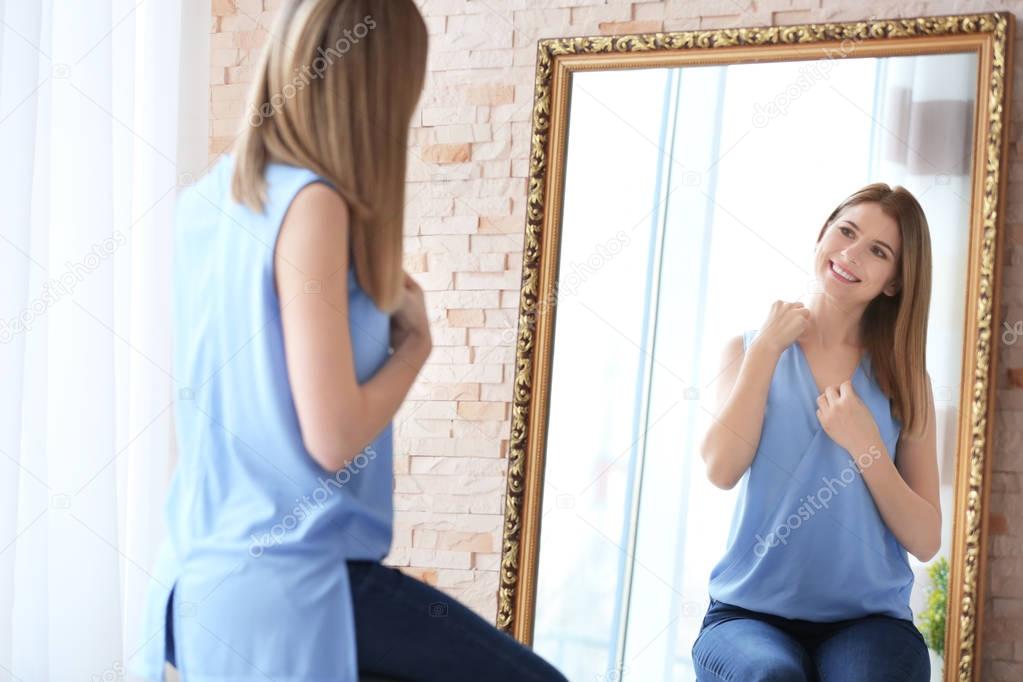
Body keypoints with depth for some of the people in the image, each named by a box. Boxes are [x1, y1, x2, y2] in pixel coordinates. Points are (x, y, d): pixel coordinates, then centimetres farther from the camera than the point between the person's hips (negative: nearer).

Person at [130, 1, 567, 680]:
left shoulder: (209, 198, 7)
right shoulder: (310, 203, -17)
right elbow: (333, 439, -20)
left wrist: (379, 311, 12)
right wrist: (416, 340, -4)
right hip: (285, 585, -9)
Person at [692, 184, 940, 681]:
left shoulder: (905, 379, 10)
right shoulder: (748, 350, 11)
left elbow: (925, 541, 4)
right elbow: (722, 470, -8)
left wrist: (865, 447, -9)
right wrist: (767, 348, -3)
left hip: (868, 616, 0)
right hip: (751, 611, 0)